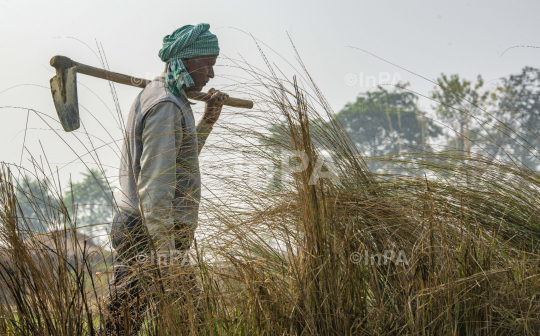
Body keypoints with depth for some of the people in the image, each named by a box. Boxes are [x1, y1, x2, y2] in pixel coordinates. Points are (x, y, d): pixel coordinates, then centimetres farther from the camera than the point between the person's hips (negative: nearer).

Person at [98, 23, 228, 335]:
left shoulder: (159, 94, 18)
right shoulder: (166, 105, -15)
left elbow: (181, 157, 30)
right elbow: (154, 184, -22)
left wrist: (208, 118, 20)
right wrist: (166, 253, -24)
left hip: (133, 226, 10)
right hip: (151, 232, -10)